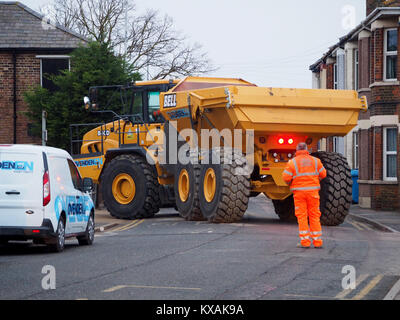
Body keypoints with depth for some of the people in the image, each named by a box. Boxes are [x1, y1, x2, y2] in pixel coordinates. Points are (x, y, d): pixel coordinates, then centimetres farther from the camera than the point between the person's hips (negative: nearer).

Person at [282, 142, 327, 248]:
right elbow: (323, 174, 7)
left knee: (302, 217, 2)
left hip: (299, 192, -2)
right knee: (314, 216, 7)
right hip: (313, 191, 2)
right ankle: (317, 242, 4)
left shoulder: (292, 162, -3)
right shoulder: (315, 160, 5)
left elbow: (286, 177, -8)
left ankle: (305, 242, -4)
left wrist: (290, 183, 13)